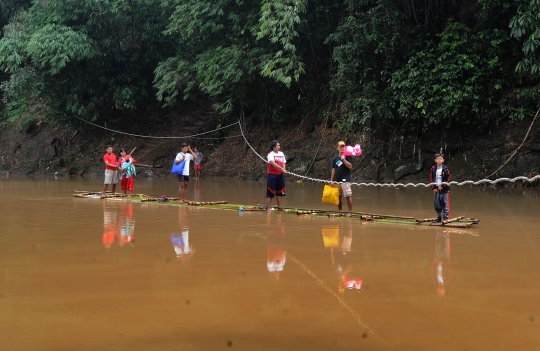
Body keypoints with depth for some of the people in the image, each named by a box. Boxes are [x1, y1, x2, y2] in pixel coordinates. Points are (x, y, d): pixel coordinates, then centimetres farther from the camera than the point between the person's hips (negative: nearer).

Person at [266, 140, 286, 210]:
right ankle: (268, 207, -2)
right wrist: (281, 168, -32)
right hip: (272, 175, -7)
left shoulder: (281, 154, 14)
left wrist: (283, 169, -5)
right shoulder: (270, 154, -9)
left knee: (280, 192, 10)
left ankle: (279, 206, 19)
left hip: (280, 175, 7)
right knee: (270, 192, -5)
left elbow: (283, 163, 17)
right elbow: (273, 163, -24)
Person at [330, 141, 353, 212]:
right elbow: (333, 170, 15)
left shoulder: (348, 156, 0)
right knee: (338, 196, 10)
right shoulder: (335, 159, 14)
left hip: (345, 180, -5)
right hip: (337, 181, 5)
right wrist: (331, 180, 11)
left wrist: (343, 159, -18)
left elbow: (350, 166, -12)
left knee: (348, 196, -11)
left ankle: (350, 211, -10)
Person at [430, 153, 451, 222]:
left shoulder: (445, 169, -4)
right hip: (436, 189, 3)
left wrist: (442, 186, -12)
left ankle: (445, 217, 4)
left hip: (444, 188, -3)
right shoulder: (433, 169, 4)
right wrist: (434, 188, -2)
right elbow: (431, 179, 7)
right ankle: (438, 217, 15)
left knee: (445, 203, -1)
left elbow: (448, 179, -4)